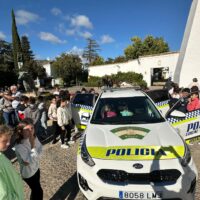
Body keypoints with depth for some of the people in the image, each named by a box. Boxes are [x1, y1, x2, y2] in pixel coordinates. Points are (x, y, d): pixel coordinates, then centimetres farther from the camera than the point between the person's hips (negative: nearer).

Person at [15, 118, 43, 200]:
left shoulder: (34, 137, -13)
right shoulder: (20, 146, -32)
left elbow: (40, 149, -9)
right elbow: (32, 160, -33)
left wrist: (30, 160, -23)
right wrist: (32, 145, -39)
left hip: (35, 168, 6)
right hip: (28, 173, -6)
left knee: (35, 190, 26)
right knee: (39, 192, 11)